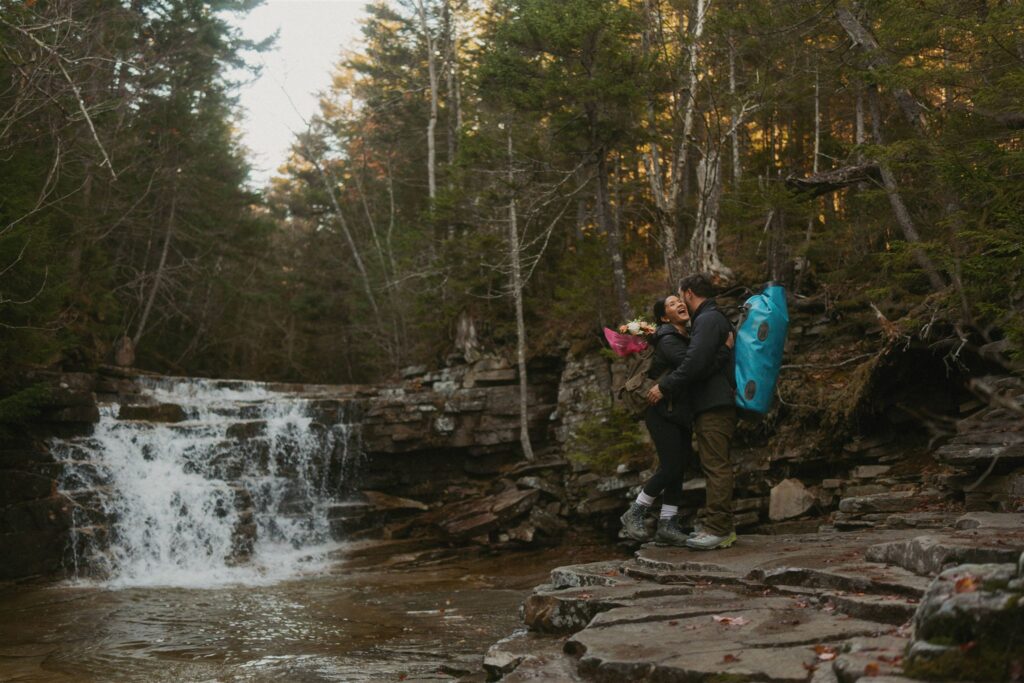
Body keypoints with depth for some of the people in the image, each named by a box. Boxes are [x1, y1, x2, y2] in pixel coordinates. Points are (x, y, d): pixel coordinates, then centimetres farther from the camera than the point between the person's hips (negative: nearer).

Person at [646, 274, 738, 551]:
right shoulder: (715, 318, 23)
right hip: (715, 404, 11)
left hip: (713, 406, -11)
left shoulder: (708, 320, -11)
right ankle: (722, 527, 15)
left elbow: (694, 364, -22)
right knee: (717, 466, 11)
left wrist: (664, 387, -14)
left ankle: (718, 529, -13)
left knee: (716, 466, -12)